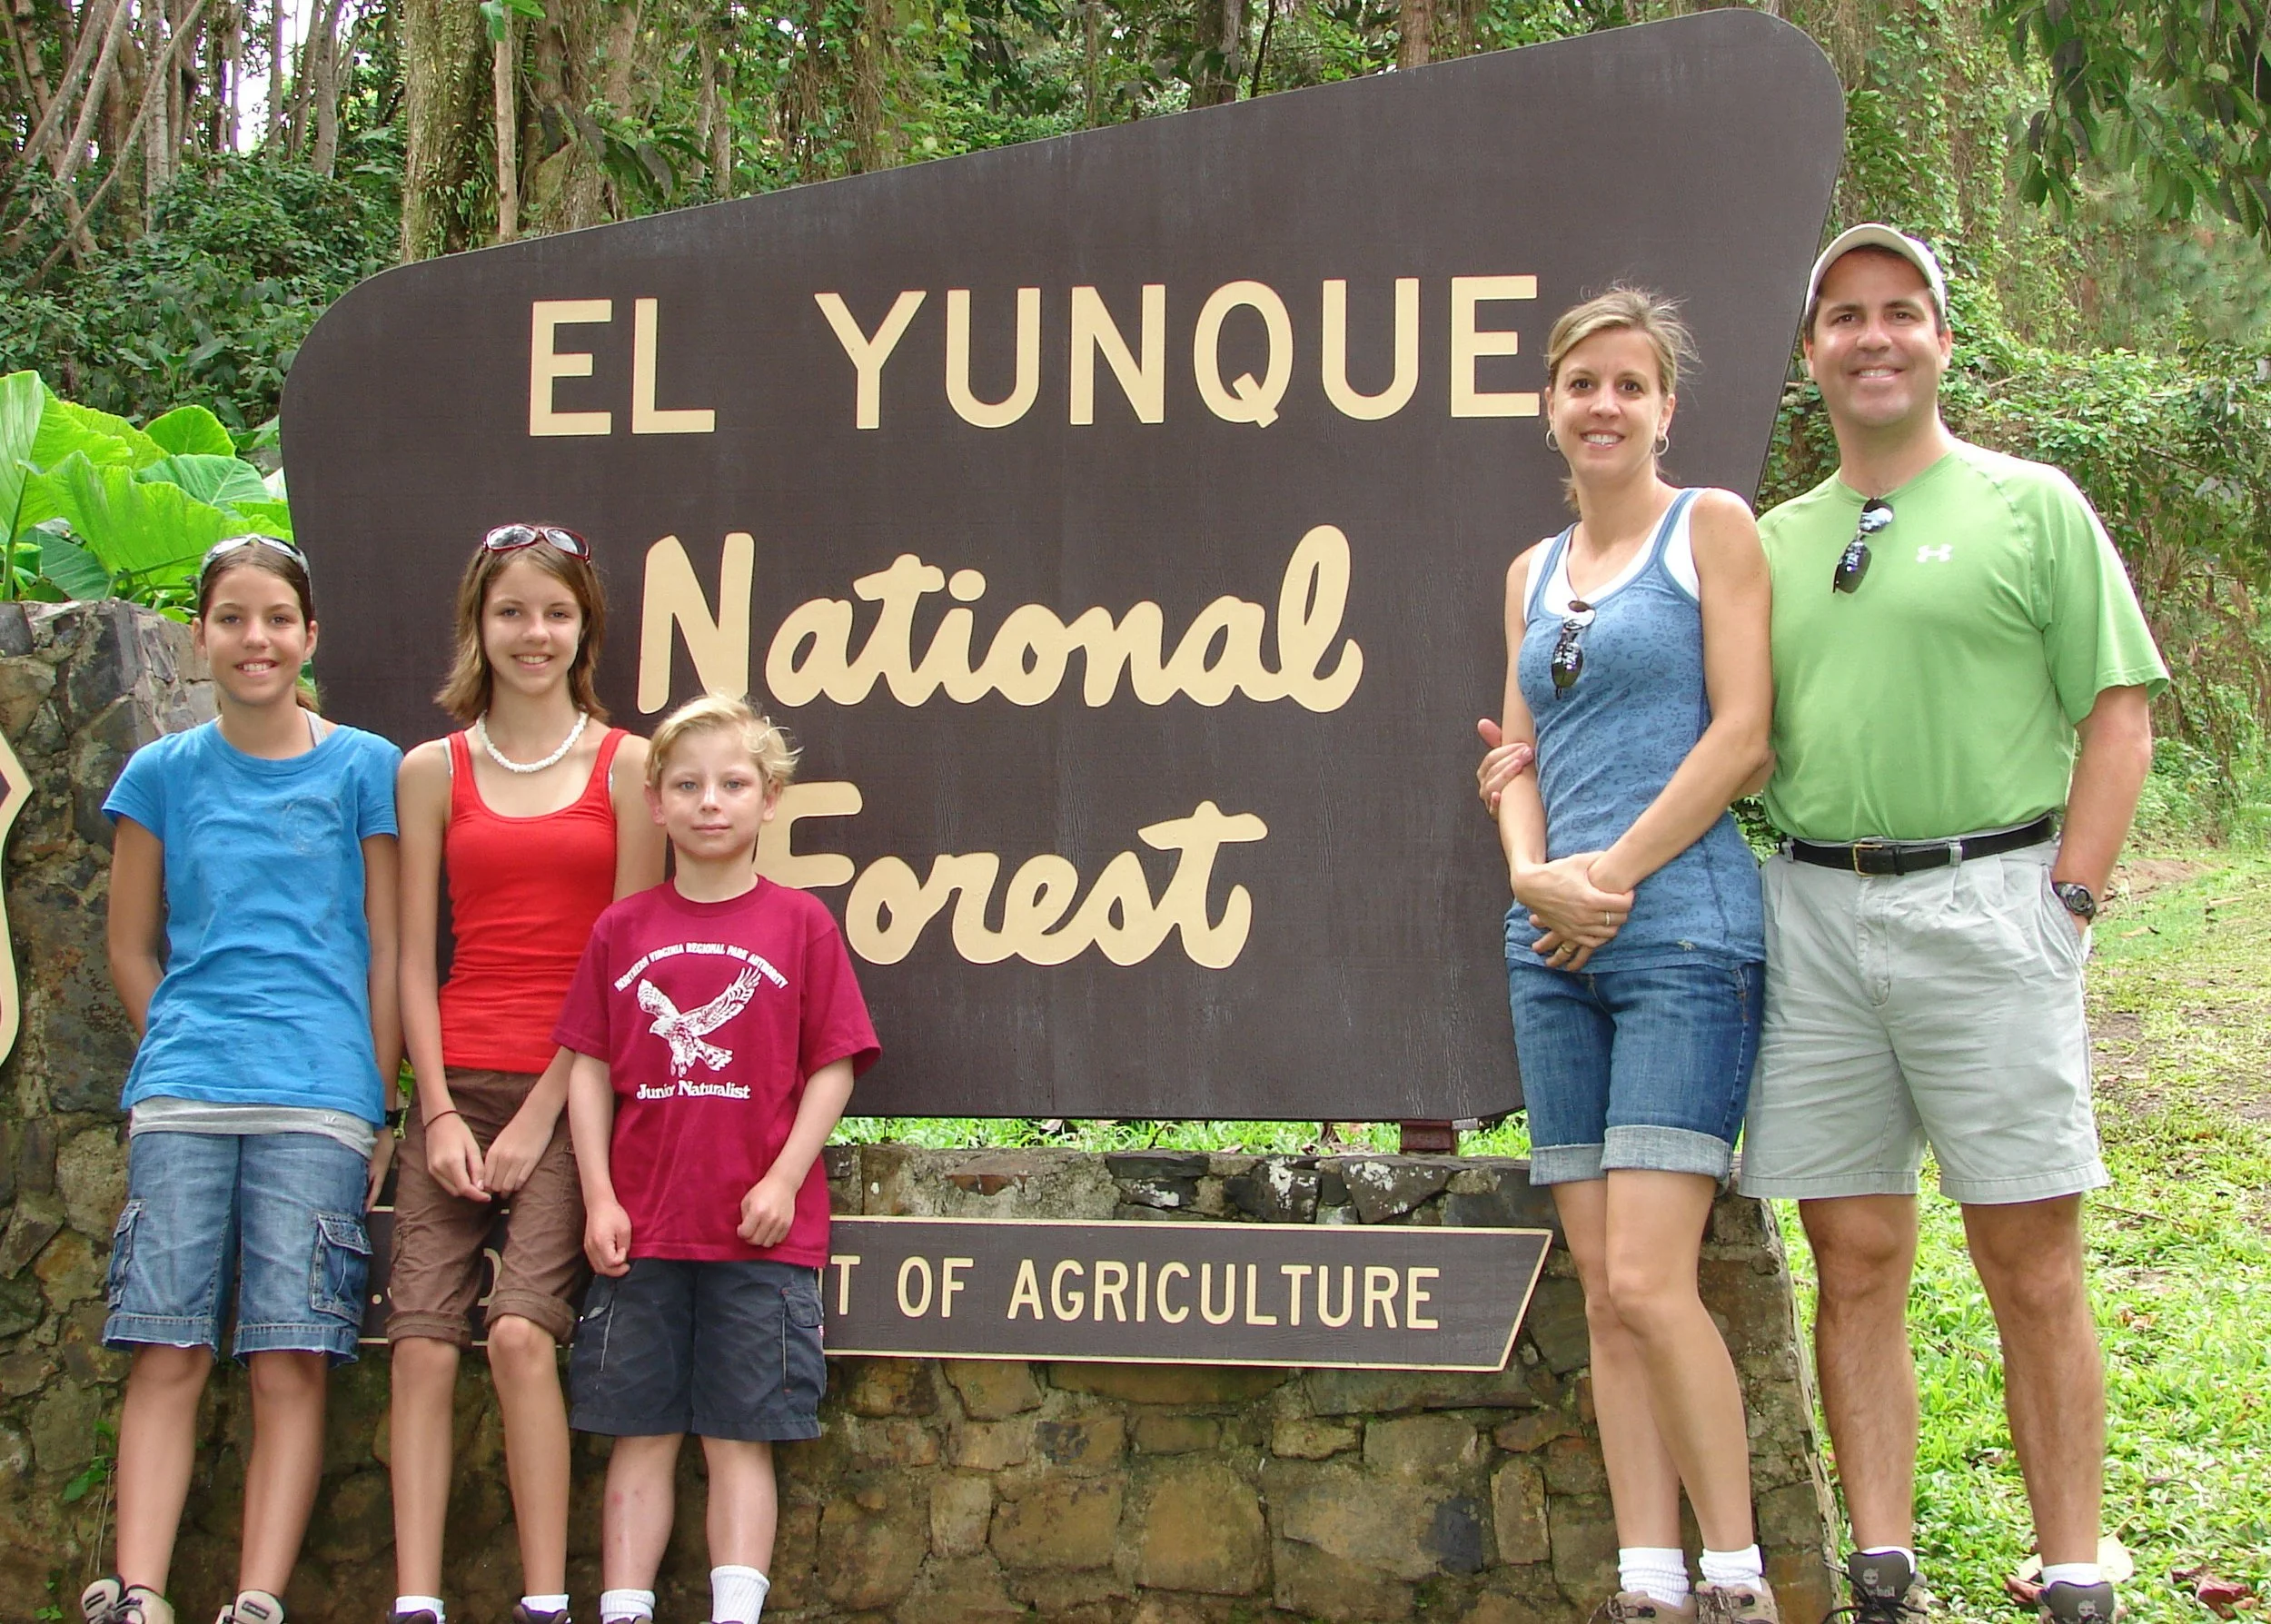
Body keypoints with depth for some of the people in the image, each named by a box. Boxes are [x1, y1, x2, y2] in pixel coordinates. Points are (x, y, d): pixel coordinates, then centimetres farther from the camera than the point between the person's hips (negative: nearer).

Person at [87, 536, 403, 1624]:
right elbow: (132, 949, 18)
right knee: (166, 1355, -4)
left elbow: (387, 946, 8)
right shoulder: (162, 774, 12)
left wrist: (372, 1095, 4)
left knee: (290, 1364, -5)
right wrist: (183, 1047, 7)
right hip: (180, 1098, 2)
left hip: (317, 1100, -1)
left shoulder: (363, 768, 7)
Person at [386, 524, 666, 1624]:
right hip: (456, 1084, 3)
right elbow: (411, 959, 9)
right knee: (421, 1340, -8)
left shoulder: (625, 767, 4)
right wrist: (440, 1111, -2)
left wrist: (540, 1113, -5)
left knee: (520, 1331, -17)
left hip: (572, 1088, -3)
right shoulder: (433, 771, 11)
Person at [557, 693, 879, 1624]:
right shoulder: (623, 930, 7)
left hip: (761, 1231, -2)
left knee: (740, 1435, 2)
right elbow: (590, 1068, 7)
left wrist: (784, 1179, -9)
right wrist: (599, 1197, -1)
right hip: (642, 1229, 2)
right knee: (641, 1434, 6)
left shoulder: (800, 924, 2)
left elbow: (833, 1067, 1)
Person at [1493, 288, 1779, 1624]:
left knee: (1649, 1280, -14)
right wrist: (1533, 873, -4)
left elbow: (1743, 733, -6)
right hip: (1555, 951, 6)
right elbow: (1520, 756, 17)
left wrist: (1612, 875, -9)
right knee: (1605, 1292, 3)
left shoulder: (1712, 527, 2)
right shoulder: (1533, 574, 19)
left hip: (1682, 927, -6)